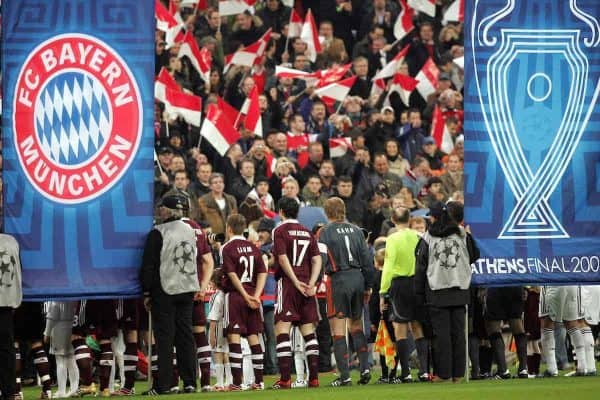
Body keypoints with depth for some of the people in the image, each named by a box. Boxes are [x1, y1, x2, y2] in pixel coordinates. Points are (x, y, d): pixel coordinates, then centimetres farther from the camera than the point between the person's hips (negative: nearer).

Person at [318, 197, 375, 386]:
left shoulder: (325, 232, -4)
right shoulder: (356, 230, 10)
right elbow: (367, 259, 10)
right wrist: (368, 286, 17)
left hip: (338, 280, -5)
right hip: (357, 278, 5)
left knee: (338, 329, -2)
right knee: (356, 325, 19)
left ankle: (345, 375, -5)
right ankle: (365, 367, 8)